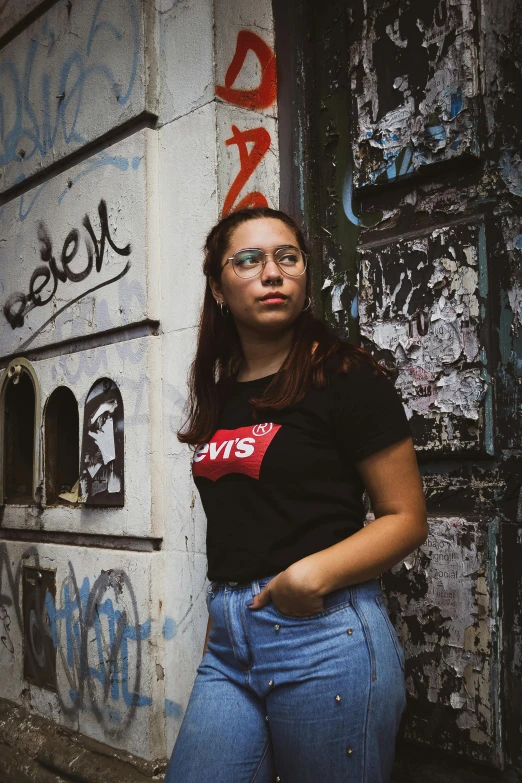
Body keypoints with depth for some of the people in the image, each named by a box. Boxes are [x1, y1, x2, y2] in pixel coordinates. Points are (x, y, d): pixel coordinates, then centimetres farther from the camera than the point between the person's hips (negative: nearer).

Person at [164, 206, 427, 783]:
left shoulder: (347, 378, -6)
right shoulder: (218, 395, 12)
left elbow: (406, 518, -8)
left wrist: (315, 572, -22)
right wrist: (221, 616, 16)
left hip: (326, 634, -5)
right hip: (229, 647, 6)